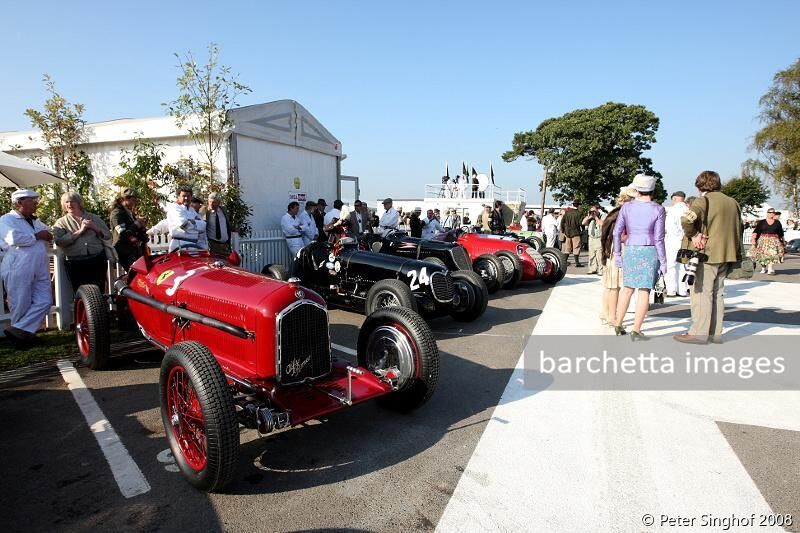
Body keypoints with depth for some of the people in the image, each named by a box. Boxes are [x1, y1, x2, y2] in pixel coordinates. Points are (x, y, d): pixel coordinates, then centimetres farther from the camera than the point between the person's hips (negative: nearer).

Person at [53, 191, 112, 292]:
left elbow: (107, 235, 10)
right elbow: (59, 241, -8)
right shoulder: (61, 222, 10)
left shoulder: (93, 218, 14)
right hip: (75, 264, -1)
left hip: (97, 261, 1)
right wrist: (79, 231, -9)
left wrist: (94, 227, -5)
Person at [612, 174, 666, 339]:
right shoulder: (658, 209, -5)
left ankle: (618, 324, 17)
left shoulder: (626, 207, 1)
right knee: (644, 290, 1)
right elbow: (659, 238, -8)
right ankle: (636, 330, 1)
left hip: (630, 250, 3)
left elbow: (617, 232, 1)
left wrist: (617, 253, 10)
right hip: (650, 251, -3)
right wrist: (663, 261, -2)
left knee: (628, 287, 15)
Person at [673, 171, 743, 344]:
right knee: (717, 294, 14)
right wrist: (736, 254, 26)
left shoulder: (704, 200, -11)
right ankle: (715, 333, 19)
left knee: (701, 293, -3)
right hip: (725, 255, 8)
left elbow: (687, 218, -30)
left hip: (707, 254, -8)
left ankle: (699, 333, -1)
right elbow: (738, 229, 23)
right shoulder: (733, 202, 16)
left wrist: (693, 235, -17)